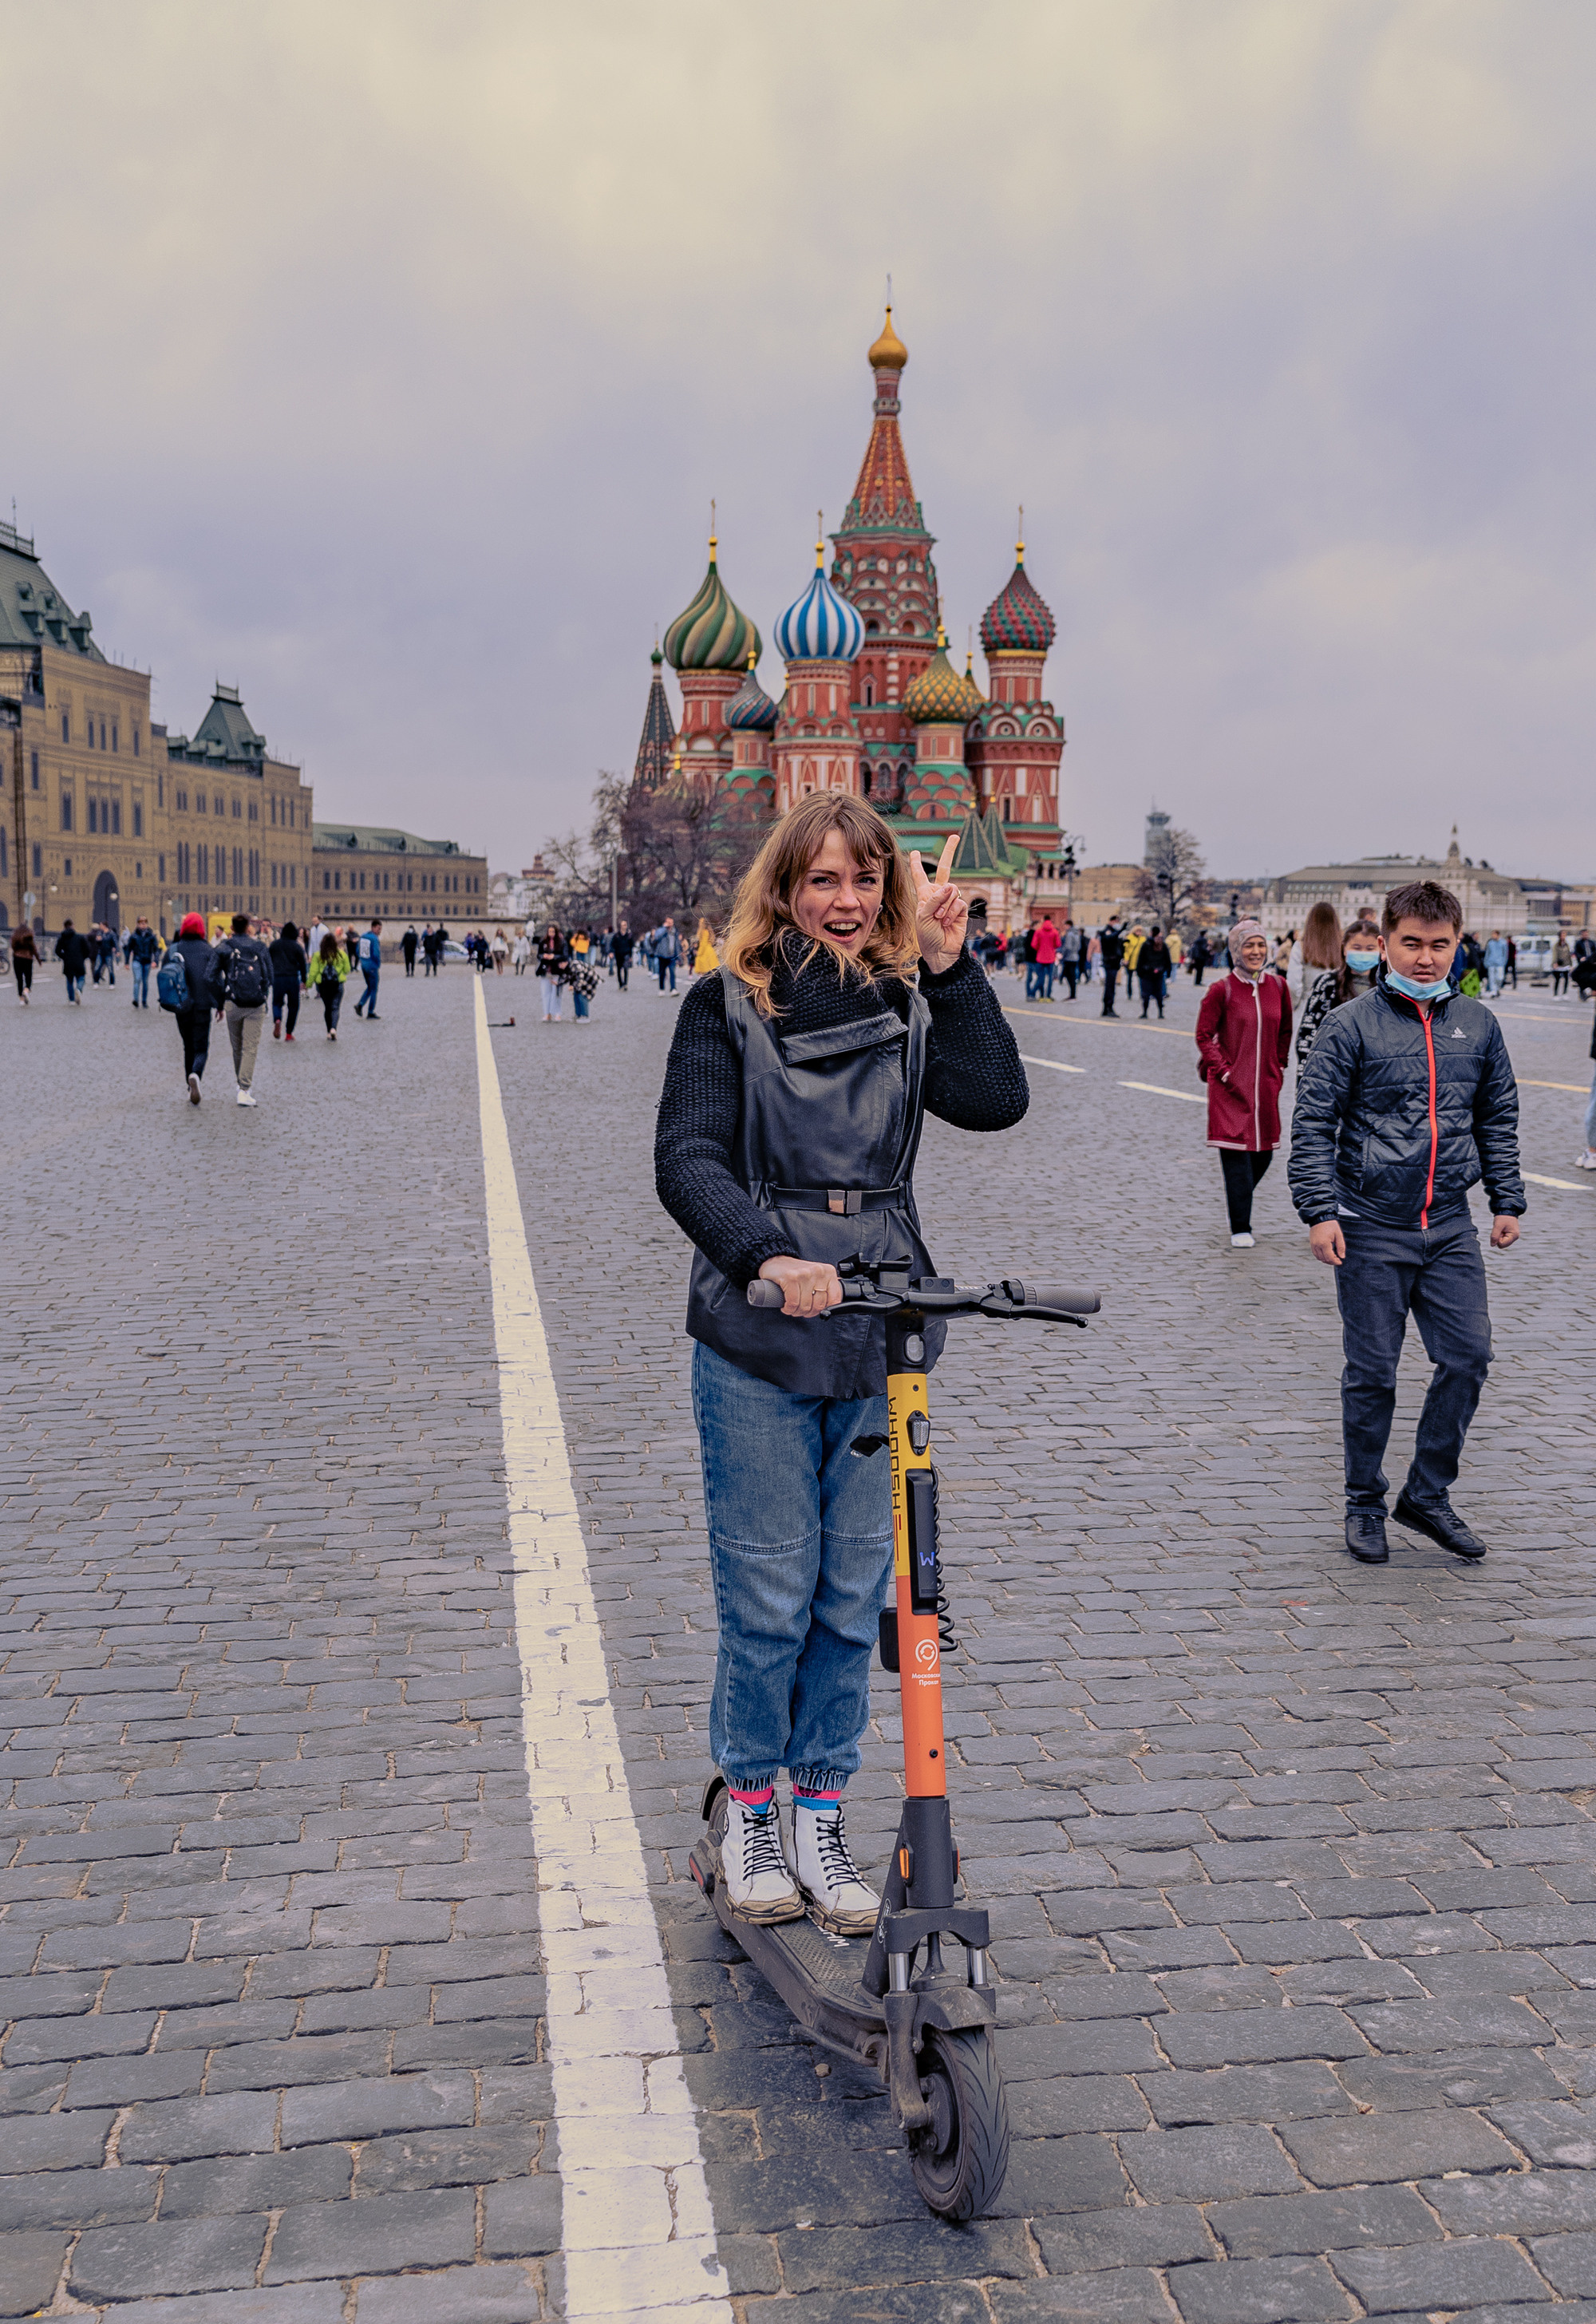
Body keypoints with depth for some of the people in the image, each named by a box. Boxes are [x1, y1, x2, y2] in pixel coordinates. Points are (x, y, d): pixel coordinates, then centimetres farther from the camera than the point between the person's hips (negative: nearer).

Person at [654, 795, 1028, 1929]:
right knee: (768, 1595, 3)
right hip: (758, 1347, -3)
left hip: (880, 1339, 3)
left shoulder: (909, 1009, 8)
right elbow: (688, 1159, -13)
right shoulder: (729, 1006, -1)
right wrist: (767, 1254, -30)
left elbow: (997, 1099, -8)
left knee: (856, 1593, 9)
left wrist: (951, 965, -10)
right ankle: (749, 1810, 23)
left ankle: (822, 1815, 25)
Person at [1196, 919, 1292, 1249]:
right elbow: (1204, 1036, -4)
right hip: (1231, 1086, -5)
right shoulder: (1222, 990, -7)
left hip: (1266, 1085, 5)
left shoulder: (1277, 987, 6)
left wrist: (1279, 1067, 13)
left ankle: (1238, 1201, 36)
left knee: (1264, 1153, 9)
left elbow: (1285, 1030, 19)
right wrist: (1223, 1071, -11)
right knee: (1236, 1155, -7)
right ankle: (1241, 1229, -2)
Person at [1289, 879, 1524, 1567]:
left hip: (1450, 1227, 4)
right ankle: (1364, 1505, 20)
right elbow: (1313, 1123, -6)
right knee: (1372, 1373, 3)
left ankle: (1428, 1495, 18)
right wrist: (1320, 1210, -13)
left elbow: (1498, 1118, 17)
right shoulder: (1352, 1026, -6)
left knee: (1467, 1357, 1)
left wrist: (1507, 1201, 13)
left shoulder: (1477, 1025, 7)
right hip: (1371, 1229, -4)